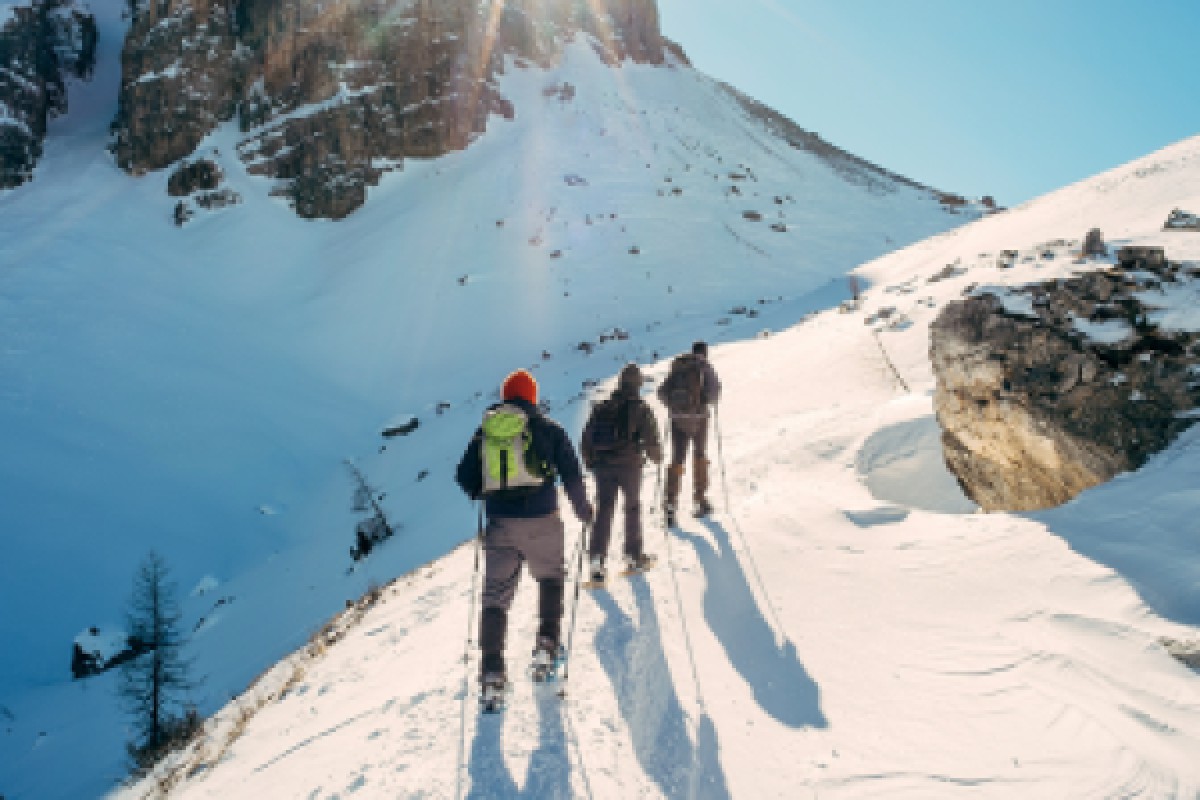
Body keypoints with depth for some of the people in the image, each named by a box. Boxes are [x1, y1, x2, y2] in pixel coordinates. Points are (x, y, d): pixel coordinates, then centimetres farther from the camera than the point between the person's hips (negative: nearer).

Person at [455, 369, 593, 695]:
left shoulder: (485, 430, 8)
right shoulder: (547, 428, 0)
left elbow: (465, 477, 9)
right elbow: (571, 474, -3)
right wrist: (583, 509, 12)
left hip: (499, 522, 2)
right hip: (541, 520, -2)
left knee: (496, 594, 9)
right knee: (551, 576, 23)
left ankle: (492, 666, 2)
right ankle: (547, 642, 16)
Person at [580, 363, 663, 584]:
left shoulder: (601, 408, 7)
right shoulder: (641, 409, -4)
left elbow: (587, 438, 6)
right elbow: (650, 439, -8)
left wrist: (590, 461, 18)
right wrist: (656, 456, 11)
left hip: (603, 465, 2)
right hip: (629, 466, -2)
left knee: (604, 510, 4)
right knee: (633, 507, 16)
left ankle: (596, 559, -9)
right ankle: (634, 556, 23)